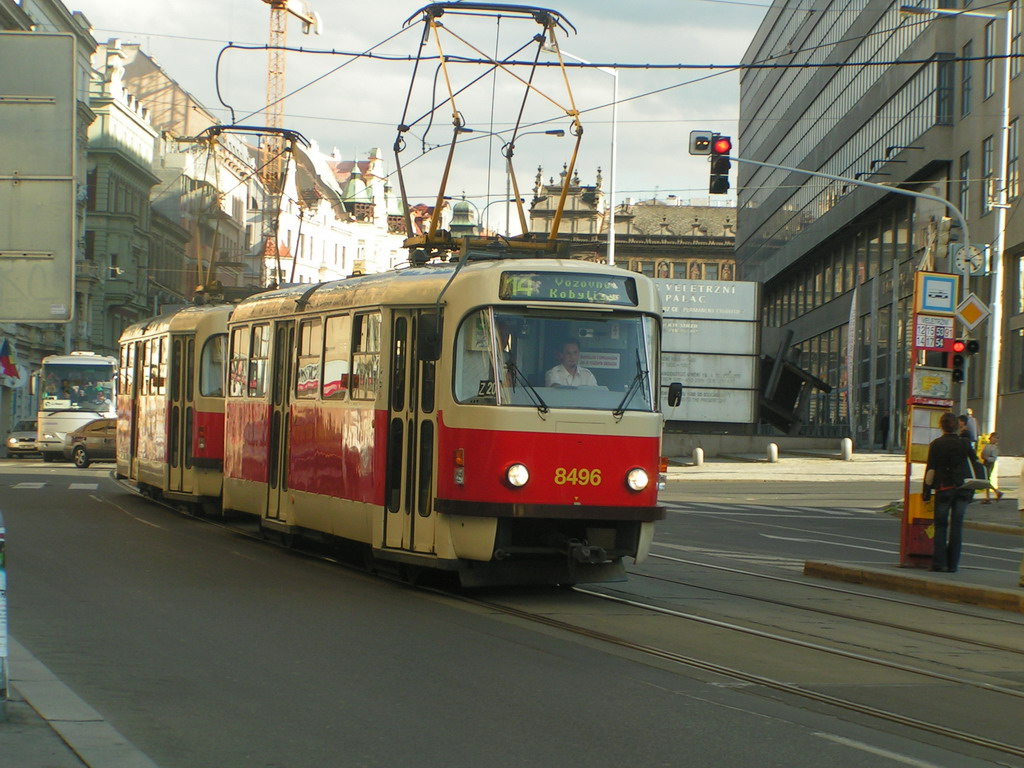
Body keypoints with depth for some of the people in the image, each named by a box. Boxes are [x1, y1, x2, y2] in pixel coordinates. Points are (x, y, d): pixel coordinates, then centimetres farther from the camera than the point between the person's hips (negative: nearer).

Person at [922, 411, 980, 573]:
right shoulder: (964, 443, 1)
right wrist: (973, 488, 15)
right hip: (963, 490, 2)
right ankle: (953, 564, 4)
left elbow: (930, 469, -5)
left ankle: (939, 562, -3)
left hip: (944, 488, -2)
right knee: (957, 526, 5)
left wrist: (926, 491, 2)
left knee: (941, 525, 6)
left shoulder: (936, 444, -5)